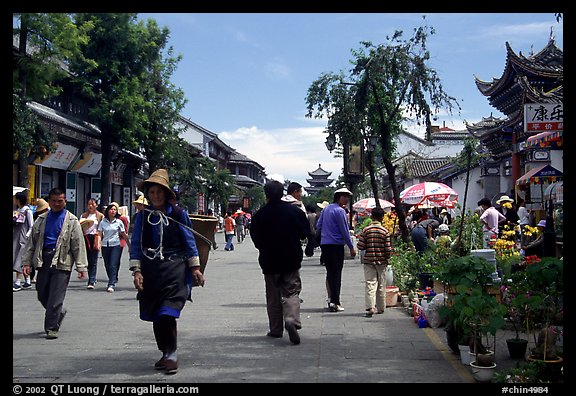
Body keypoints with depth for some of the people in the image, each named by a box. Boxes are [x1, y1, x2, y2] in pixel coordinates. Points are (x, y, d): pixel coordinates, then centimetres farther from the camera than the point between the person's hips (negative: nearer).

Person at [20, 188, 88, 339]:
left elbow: (78, 244, 0)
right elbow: (31, 241, 14)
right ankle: (59, 313, 35)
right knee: (42, 294, 10)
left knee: (56, 297, -7)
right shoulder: (42, 219, 13)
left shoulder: (72, 221, 2)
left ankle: (52, 328, 3)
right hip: (43, 261, 4)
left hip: (62, 262, -4)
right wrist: (26, 262, 7)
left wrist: (81, 267, -5)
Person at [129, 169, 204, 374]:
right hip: (151, 270, 3)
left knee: (166, 313, -13)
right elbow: (136, 245, 5)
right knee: (155, 316, 9)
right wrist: (136, 271, -3)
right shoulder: (142, 215, 4)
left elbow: (190, 241, 4)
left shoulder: (178, 214, -2)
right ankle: (165, 353, 25)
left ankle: (171, 354, 2)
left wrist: (195, 268, 4)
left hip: (174, 269, -3)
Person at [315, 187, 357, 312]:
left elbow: (318, 226, 16)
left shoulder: (325, 209, 12)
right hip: (336, 245, -7)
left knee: (330, 272, 15)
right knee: (336, 273, -4)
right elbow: (345, 231, -11)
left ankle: (330, 298, 20)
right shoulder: (340, 211, -11)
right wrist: (351, 247, -5)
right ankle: (335, 302, -6)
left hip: (324, 244, 7)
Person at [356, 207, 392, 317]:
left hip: (368, 260, -1)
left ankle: (370, 307, -18)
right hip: (381, 262, 1)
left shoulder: (365, 230, -6)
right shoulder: (385, 231, -5)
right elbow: (388, 249, -6)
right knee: (381, 285, 12)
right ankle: (381, 308, 21)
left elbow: (360, 246, -8)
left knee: (370, 284, -3)